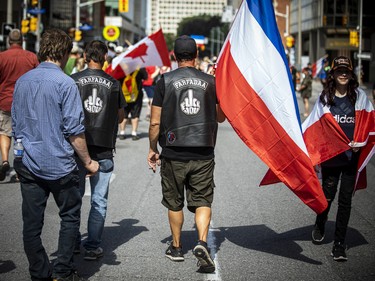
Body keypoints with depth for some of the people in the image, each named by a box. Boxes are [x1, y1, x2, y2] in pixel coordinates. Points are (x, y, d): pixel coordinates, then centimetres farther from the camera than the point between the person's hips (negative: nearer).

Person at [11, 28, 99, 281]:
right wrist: (88, 161, -2)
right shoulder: (65, 83, -12)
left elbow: (15, 125, 15)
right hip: (59, 165, -5)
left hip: (28, 165, 5)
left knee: (32, 224, 8)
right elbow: (74, 130, -12)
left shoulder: (22, 82, 7)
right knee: (70, 217, 11)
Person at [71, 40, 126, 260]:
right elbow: (120, 117, 11)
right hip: (104, 149, 0)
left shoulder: (74, 80, -3)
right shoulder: (114, 84, 1)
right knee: (99, 200, 6)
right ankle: (93, 246, 5)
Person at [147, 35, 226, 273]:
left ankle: (176, 247, 25)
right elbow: (221, 117, 12)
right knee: (203, 201, 6)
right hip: (204, 155, 1)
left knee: (175, 203, 14)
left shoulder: (165, 81, -4)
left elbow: (155, 122, -4)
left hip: (174, 154, 0)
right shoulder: (210, 81, 1)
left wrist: (153, 149, 9)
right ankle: (202, 242, -15)